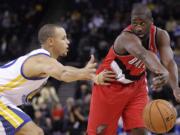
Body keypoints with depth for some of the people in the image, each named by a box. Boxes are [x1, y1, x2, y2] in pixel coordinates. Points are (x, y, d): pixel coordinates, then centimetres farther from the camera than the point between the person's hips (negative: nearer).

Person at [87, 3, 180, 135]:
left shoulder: (160, 35, -19)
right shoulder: (127, 37, -35)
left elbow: (169, 62, -33)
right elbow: (143, 54, -57)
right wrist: (161, 71, -78)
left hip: (136, 86, 4)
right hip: (110, 85, -4)